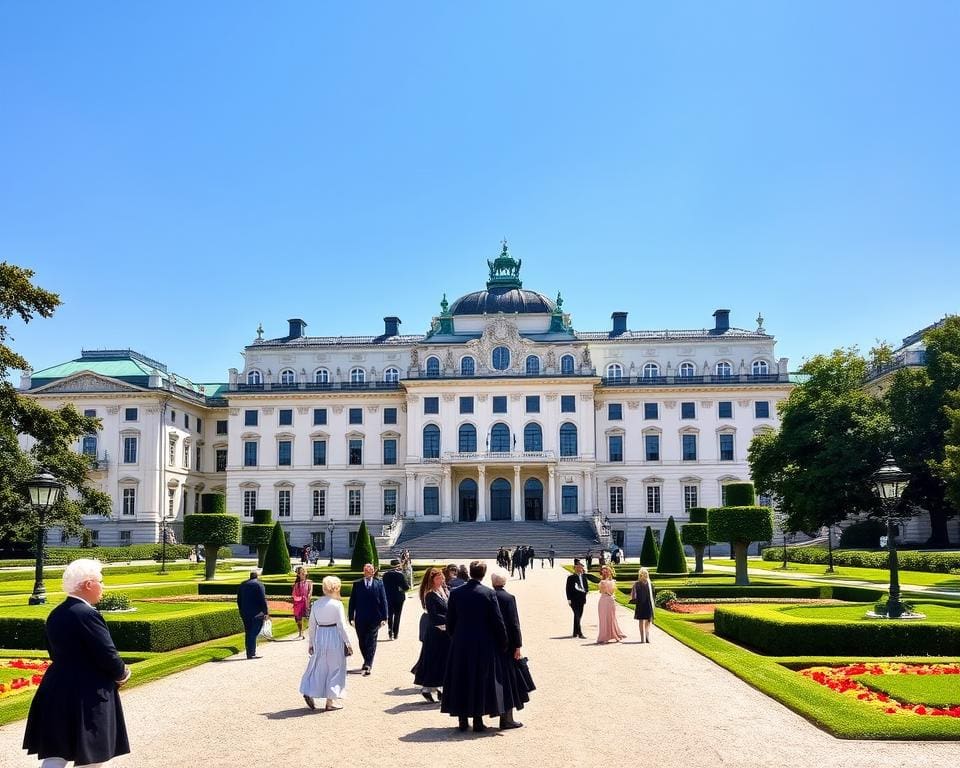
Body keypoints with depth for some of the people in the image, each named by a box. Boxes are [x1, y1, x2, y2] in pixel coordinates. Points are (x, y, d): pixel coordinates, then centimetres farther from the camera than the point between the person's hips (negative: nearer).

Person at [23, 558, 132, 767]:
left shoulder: (55, 614, 8)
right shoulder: (87, 614, -19)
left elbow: (55, 653, 16)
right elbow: (107, 655, -20)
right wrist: (122, 674, 1)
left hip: (56, 694, 8)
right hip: (88, 697, -8)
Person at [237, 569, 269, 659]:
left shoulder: (243, 585, 12)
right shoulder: (258, 585, -9)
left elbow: (239, 600, 17)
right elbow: (263, 600, -12)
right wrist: (266, 612, -7)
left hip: (245, 614, 6)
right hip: (256, 614, -6)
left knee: (248, 634, 12)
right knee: (254, 634, -5)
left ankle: (249, 653, 15)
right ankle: (252, 654, -9)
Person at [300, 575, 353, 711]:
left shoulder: (316, 604, 3)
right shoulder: (337, 604, -11)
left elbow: (311, 625, 8)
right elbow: (341, 625, -10)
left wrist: (311, 643, 17)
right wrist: (348, 643, -3)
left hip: (319, 637, 5)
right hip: (334, 637, -4)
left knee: (318, 667, 17)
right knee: (335, 669, 6)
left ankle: (309, 693, 6)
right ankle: (330, 701, 10)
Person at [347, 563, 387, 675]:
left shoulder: (379, 584, 2)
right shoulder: (357, 584, 4)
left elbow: (383, 601, 0)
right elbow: (352, 601, 4)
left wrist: (384, 617, -5)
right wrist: (351, 617, -2)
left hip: (374, 618, -2)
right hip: (360, 619, 2)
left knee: (371, 642, -6)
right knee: (362, 642, 11)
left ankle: (368, 665, -8)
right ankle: (367, 662, 28)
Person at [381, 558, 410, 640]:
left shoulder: (386, 574, -2)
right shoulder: (400, 574, -13)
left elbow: (383, 586, 1)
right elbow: (406, 587, -14)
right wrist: (410, 586, 5)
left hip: (388, 598, 2)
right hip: (399, 598, -2)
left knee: (390, 615, 12)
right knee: (397, 615, 8)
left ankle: (390, 632, 1)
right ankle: (395, 633, 9)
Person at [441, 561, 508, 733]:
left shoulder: (455, 593, -3)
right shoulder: (488, 593, -10)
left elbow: (450, 621, 3)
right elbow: (498, 621, -8)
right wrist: (503, 644, 4)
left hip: (460, 644, 2)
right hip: (484, 645, -2)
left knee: (461, 681, 11)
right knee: (481, 680, 7)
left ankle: (462, 720, 15)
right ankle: (478, 720, 9)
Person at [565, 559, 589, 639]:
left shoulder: (584, 576, 9)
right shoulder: (571, 577, -6)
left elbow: (587, 586, 18)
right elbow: (568, 589, -6)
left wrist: (585, 591, -2)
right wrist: (569, 599, -12)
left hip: (581, 599, 6)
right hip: (574, 600, -6)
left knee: (578, 616, 13)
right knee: (577, 616, -11)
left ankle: (575, 633, 23)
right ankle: (580, 633, -15)